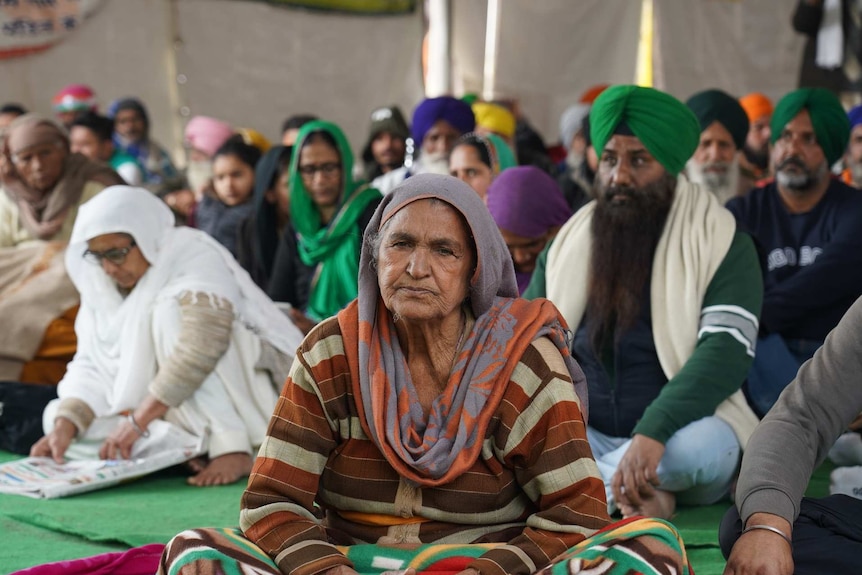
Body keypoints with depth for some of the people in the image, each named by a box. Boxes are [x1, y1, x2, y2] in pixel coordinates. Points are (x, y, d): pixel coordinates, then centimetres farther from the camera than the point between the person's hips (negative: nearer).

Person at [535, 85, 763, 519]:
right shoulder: (570, 243, 11)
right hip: (587, 438, 4)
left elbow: (727, 350, -18)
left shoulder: (721, 242, -4)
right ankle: (640, 493, -25)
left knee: (704, 444, -39)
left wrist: (653, 432, -33)